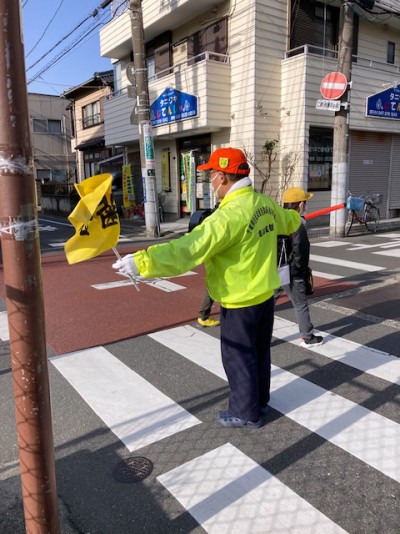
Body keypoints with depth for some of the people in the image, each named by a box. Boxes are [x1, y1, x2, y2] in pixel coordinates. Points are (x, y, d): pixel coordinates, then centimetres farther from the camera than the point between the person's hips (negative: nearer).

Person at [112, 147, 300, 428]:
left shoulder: (230, 214, -28)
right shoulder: (265, 203, 1)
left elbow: (188, 248, -36)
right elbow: (288, 221, 24)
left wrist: (142, 261, -38)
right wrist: (295, 217, 49)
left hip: (241, 301, -9)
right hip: (266, 293, 9)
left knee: (238, 357, 10)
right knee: (260, 351, 23)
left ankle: (246, 413, 27)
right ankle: (260, 399, 42)